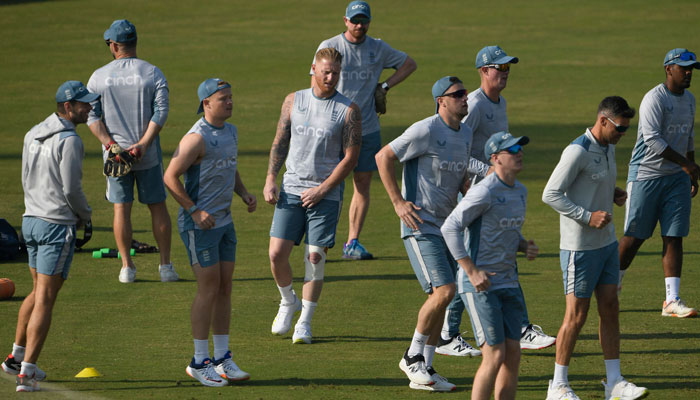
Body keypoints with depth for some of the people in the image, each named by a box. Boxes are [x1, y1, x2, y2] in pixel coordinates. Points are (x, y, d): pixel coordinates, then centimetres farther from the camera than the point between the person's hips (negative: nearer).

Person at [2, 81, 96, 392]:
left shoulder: (33, 135, 10)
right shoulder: (68, 141, -16)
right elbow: (71, 188, -17)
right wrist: (85, 215, 3)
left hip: (31, 219, 8)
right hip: (57, 225, -8)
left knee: (39, 292, 23)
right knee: (45, 299, -5)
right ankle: (26, 372, -8)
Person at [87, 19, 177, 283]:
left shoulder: (99, 77, -1)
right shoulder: (153, 73, -3)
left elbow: (92, 116, -7)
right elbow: (160, 112, -11)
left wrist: (109, 143, -13)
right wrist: (143, 144, -15)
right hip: (148, 156, 0)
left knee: (121, 209, 7)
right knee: (157, 206, 9)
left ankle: (127, 267, 8)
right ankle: (166, 266, 9)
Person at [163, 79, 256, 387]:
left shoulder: (231, 131, 11)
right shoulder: (197, 138, -17)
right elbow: (170, 177, -18)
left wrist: (243, 193, 8)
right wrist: (195, 211, -19)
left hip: (224, 221, 8)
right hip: (199, 223, -8)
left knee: (225, 287, 9)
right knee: (209, 288, -7)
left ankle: (222, 359, 15)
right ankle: (199, 363, 0)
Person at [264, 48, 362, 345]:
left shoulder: (348, 109, -3)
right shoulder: (294, 101, 7)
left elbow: (351, 156, -4)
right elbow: (280, 142, 13)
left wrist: (322, 190, -10)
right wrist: (270, 181, 1)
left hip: (325, 195, -2)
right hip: (291, 189, 2)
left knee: (315, 257, -3)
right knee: (277, 253, -6)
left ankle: (304, 324, 7)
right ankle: (288, 302, 22)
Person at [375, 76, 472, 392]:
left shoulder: (465, 134, 11)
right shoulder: (426, 131, -15)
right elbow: (384, 157, -11)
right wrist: (398, 202, -14)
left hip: (446, 225, 8)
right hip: (420, 226, -8)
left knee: (439, 297, 9)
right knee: (444, 291, -17)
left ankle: (423, 370, 17)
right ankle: (413, 357, -1)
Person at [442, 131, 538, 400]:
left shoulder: (520, 191, 12)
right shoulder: (484, 192, -15)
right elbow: (450, 228, -17)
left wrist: (525, 246, 3)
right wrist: (473, 272, -20)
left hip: (508, 284, 8)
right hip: (480, 286, -8)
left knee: (513, 355, 5)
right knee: (495, 356, -11)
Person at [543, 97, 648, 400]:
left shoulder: (608, 148, 9)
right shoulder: (577, 152, -18)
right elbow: (551, 194, -19)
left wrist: (615, 194, 5)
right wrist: (588, 217, -24)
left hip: (607, 243, 8)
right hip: (580, 247, -8)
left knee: (610, 310, 8)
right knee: (576, 315, -3)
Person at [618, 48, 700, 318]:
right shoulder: (655, 99, -13)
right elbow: (652, 139, -22)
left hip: (677, 178, 7)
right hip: (646, 175, -7)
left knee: (674, 237, -1)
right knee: (634, 237, -1)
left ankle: (672, 301, -3)